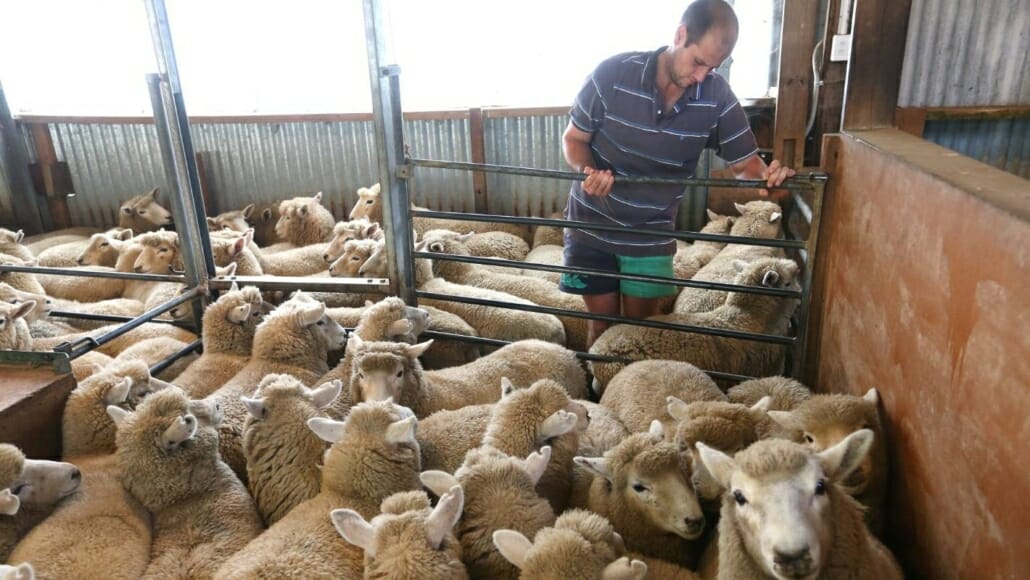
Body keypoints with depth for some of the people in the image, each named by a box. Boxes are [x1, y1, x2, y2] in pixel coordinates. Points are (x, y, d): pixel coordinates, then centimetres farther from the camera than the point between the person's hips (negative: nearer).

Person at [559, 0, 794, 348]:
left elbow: (743, 161, -4)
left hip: (651, 234, 2)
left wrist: (767, 174, -27)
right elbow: (573, 139, -7)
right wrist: (587, 170, -28)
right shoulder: (612, 74, -18)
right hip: (593, 225, -1)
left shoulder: (717, 97, -12)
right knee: (603, 324, 9)